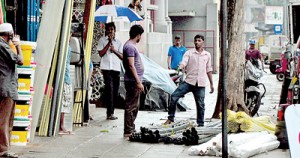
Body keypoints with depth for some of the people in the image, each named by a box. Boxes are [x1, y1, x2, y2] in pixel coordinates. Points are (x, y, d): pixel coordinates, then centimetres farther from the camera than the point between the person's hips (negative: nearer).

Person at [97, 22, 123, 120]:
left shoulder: (118, 42, 16)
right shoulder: (102, 40, 8)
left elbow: (122, 57, 11)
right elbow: (101, 53, -2)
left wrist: (114, 50, -7)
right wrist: (109, 43, -7)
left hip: (116, 69, 4)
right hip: (106, 68, -4)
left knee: (115, 91, 3)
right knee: (109, 88, -15)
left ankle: (111, 112, 11)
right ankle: (110, 113, -18)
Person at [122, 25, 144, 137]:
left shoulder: (131, 45, 16)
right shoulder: (130, 46, -16)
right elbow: (131, 66, -21)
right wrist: (138, 82, -22)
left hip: (134, 81, 11)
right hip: (133, 81, -11)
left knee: (134, 106, 16)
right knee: (131, 107, -7)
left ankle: (131, 129, 23)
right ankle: (128, 131, -5)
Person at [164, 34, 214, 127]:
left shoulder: (207, 55, 13)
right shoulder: (189, 53, 4)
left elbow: (208, 70, 18)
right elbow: (184, 62, -11)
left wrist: (211, 84, 18)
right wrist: (180, 67, -35)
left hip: (200, 84, 1)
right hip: (189, 81, -1)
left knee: (200, 105, 2)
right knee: (174, 96, -14)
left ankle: (200, 124, 15)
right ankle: (170, 118, -3)